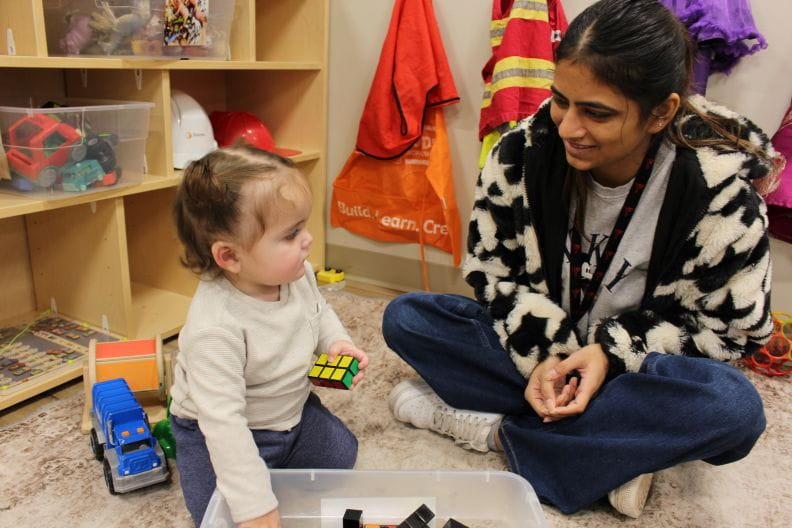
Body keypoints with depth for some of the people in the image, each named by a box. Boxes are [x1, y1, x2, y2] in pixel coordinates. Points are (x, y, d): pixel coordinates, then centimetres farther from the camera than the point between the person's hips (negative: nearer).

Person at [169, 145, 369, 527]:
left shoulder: (297, 274, -17)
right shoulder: (214, 328, -39)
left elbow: (318, 311, 9)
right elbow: (222, 421, -38)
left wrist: (335, 342, -12)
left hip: (293, 411, 6)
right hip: (226, 435, -6)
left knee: (341, 454, 10)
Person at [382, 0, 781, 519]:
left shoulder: (720, 187, -21)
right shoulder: (523, 152, -17)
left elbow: (726, 325, -12)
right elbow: (495, 272, -8)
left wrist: (612, 354, -25)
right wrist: (543, 353, -23)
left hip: (635, 371, -1)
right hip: (536, 344, 2)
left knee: (733, 407, -34)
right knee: (404, 318, -16)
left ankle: (494, 428, -20)